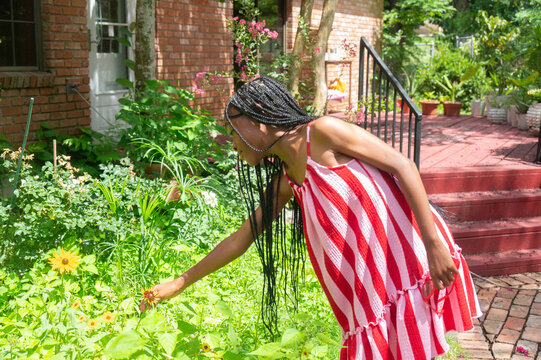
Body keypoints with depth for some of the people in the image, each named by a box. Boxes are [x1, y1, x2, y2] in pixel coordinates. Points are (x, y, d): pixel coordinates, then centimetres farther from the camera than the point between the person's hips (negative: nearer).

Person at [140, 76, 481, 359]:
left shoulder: (321, 132, -11)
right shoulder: (285, 182, 11)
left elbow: (403, 166, -15)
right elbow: (239, 240, 20)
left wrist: (433, 243, -20)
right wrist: (180, 283, 24)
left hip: (409, 252, -7)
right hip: (372, 278, 7)